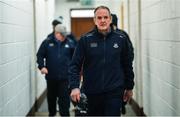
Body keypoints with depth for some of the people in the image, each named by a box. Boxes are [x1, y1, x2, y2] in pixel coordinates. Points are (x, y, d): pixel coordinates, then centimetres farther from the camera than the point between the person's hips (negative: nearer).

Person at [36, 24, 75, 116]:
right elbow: (40, 55, 1)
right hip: (51, 76, 2)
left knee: (64, 98, -3)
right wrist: (42, 66, -12)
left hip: (64, 77, -1)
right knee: (51, 97, 18)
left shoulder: (69, 43, 0)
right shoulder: (47, 42, -1)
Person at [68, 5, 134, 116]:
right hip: (92, 93, 1)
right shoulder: (85, 40, -2)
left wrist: (129, 87, 13)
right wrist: (74, 87, -16)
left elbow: (128, 65, 9)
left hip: (114, 92, -1)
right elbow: (75, 65, -4)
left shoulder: (121, 39, 1)